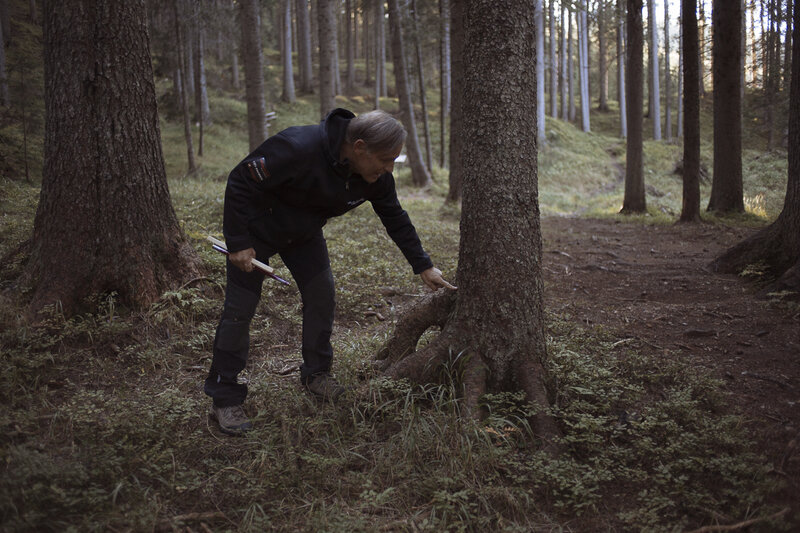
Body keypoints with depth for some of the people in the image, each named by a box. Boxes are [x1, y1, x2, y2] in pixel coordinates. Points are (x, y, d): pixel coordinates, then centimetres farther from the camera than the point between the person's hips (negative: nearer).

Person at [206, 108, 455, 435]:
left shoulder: (377, 177, -17)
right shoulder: (299, 149, -39)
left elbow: (396, 219, 0)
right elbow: (240, 182, -30)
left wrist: (423, 265, 2)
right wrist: (238, 242, -26)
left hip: (304, 235, 6)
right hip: (256, 229, -6)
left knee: (321, 294, 1)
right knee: (240, 308, -5)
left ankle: (316, 373, 23)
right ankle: (224, 398, 4)